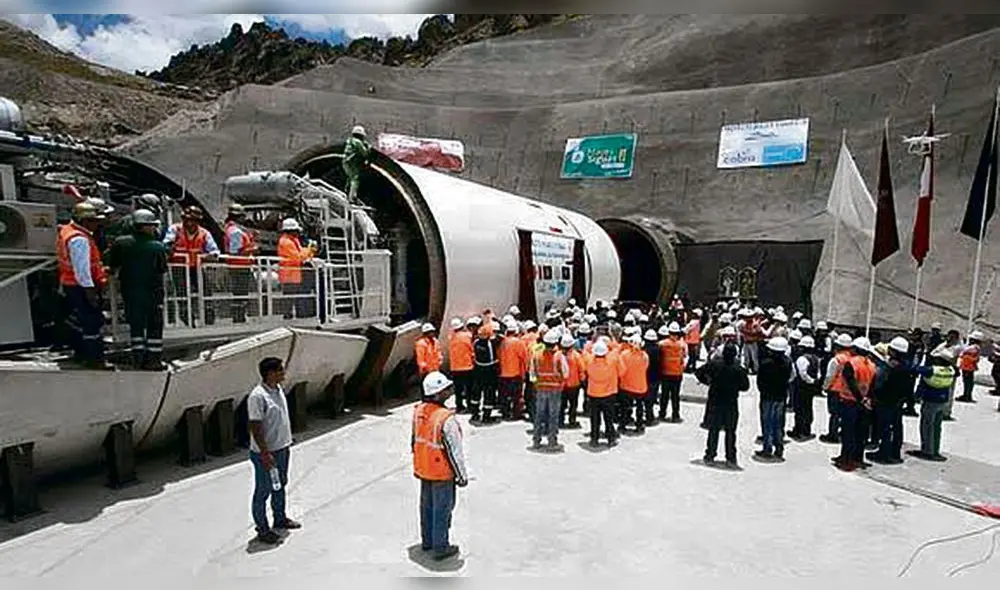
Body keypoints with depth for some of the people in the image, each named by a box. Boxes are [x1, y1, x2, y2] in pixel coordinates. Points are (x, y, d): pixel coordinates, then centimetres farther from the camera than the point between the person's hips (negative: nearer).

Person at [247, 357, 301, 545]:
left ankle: (280, 518, 40)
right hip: (265, 453, -9)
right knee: (263, 491, 7)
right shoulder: (257, 397, -24)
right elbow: (255, 428, -23)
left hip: (282, 448, 9)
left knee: (280, 485, 22)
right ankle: (263, 530, 21)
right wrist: (265, 453, -22)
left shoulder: (278, 389, 4)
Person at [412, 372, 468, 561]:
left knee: (426, 506, 22)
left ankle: (427, 541, 39)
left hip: (423, 469, 7)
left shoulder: (418, 411, -6)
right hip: (442, 473, -7)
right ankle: (440, 548, 22)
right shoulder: (446, 419, -29)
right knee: (442, 510, 8)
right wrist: (462, 475, -9)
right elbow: (455, 451, -21)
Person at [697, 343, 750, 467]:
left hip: (715, 402, 1)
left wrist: (707, 381, 9)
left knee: (713, 429, 11)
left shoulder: (714, 364, -9)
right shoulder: (738, 369, -11)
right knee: (730, 431, 9)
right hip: (731, 403, -1)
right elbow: (745, 386, -5)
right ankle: (730, 458, 11)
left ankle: (710, 456, 15)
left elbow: (699, 373, -6)